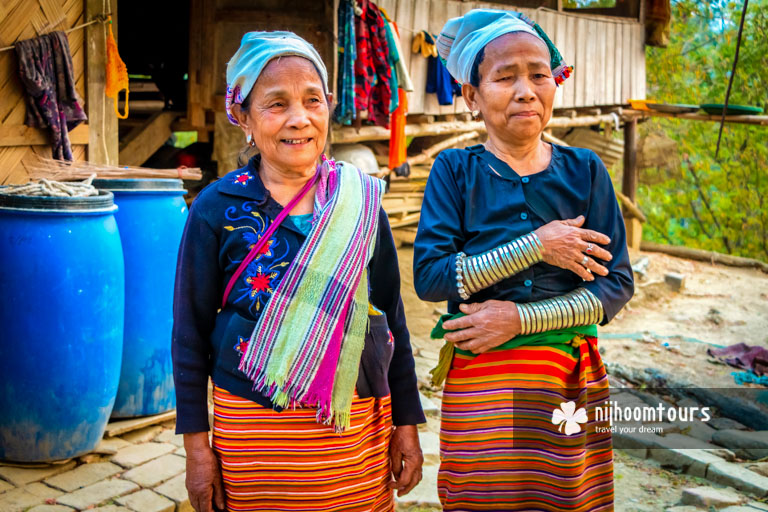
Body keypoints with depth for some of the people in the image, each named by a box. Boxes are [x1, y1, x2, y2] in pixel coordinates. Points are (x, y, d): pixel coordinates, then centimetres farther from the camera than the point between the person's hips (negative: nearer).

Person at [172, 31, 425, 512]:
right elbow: (191, 331, -1)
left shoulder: (361, 201, 1)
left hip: (359, 428, 2)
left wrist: (407, 423, 7)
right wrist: (197, 444, -1)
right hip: (253, 431, -2)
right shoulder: (219, 207, -5)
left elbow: (391, 316, 7)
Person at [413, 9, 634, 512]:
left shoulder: (584, 170, 4)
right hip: (479, 382, -1)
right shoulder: (455, 170, 0)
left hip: (572, 378, 2)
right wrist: (537, 245, -15)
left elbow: (617, 284, -1)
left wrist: (520, 318, -13)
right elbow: (429, 277, -11)